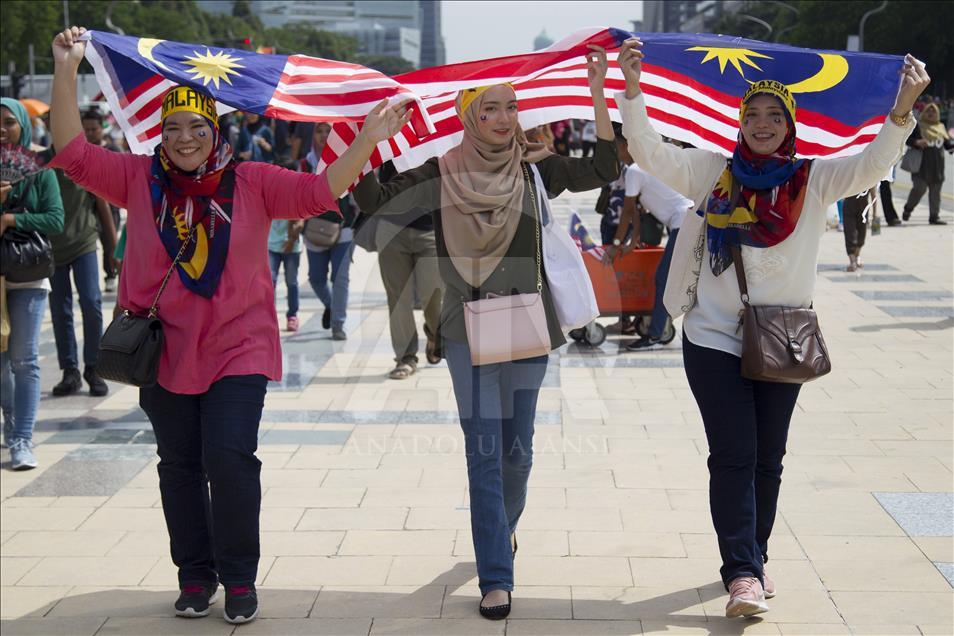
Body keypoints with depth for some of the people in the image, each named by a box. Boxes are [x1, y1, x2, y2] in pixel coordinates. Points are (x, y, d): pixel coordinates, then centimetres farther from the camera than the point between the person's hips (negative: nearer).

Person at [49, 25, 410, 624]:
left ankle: (239, 579, 8)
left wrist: (367, 141, -18)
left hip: (238, 350, -2)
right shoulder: (141, 179, 1)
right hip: (164, 352, 2)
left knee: (231, 459, -10)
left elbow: (320, 190, -7)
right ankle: (195, 576, 27)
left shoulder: (252, 182, -1)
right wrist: (66, 72, -9)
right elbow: (73, 152, -2)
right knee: (179, 466, 12)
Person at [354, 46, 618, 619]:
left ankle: (504, 526, 43)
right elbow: (375, 200, -9)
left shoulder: (534, 168, 0)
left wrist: (598, 90, -14)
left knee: (518, 446, 13)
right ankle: (496, 578, 2)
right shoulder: (442, 175, -2)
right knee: (484, 452, -3)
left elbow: (605, 168, -10)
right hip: (467, 328, -1)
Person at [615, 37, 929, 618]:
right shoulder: (713, 172, 1)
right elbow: (650, 153, -6)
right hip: (715, 338, -1)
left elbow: (871, 166, -14)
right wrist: (633, 89, -19)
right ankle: (742, 572, -4)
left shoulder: (813, 179, 0)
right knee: (733, 455, -6)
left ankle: (754, 560, 27)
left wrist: (903, 108, -31)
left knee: (768, 458, 11)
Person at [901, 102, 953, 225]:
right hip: (922, 166, -5)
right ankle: (908, 209, 13)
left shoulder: (941, 127, 15)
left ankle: (934, 216, 13)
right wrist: (917, 142, -22)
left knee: (935, 192, 6)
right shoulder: (917, 126, 0)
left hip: (937, 167, 5)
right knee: (919, 188, -11)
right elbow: (907, 138, -5)